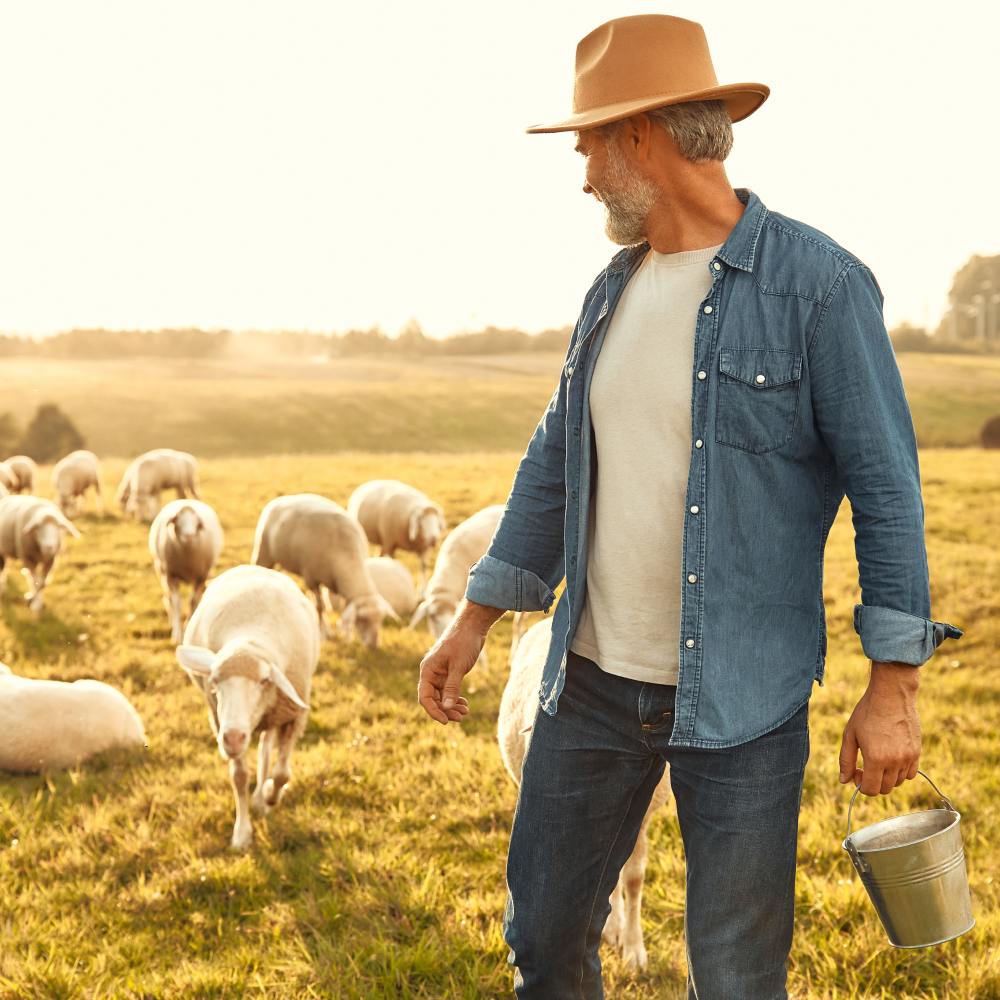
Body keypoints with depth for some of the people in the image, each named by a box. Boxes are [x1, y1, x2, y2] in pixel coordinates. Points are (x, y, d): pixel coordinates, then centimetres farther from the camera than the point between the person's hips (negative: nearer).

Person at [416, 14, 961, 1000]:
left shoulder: (819, 285, -11)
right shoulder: (613, 289, 9)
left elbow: (885, 484, -10)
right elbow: (555, 465, 16)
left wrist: (892, 684, -13)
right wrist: (474, 620, 14)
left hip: (740, 700, -6)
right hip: (593, 683, 6)